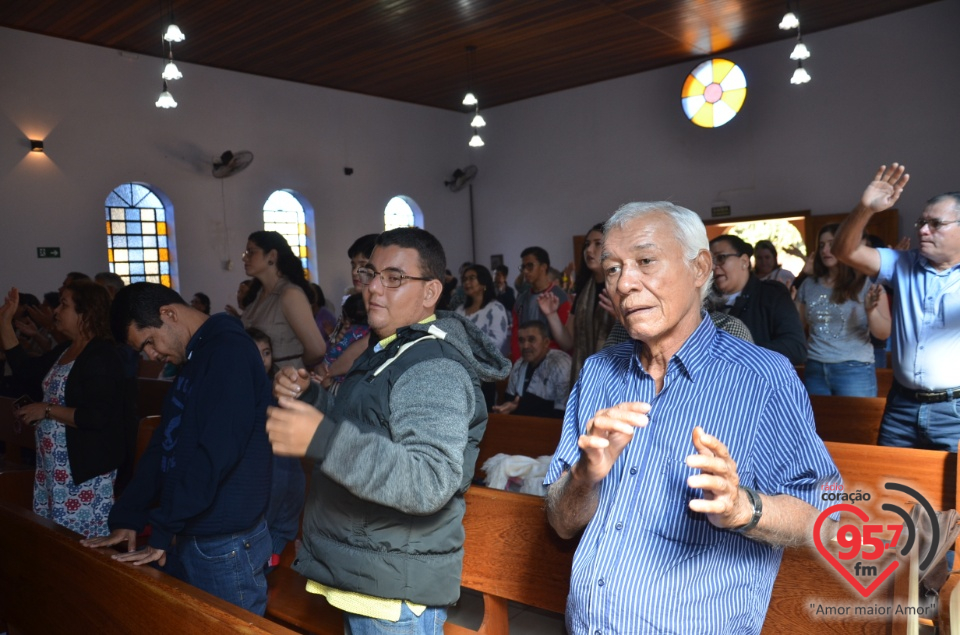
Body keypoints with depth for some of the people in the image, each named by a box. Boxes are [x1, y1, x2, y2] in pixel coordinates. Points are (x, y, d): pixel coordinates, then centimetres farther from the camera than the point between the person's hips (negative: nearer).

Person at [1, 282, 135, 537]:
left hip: (85, 467, -9)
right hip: (54, 464, 9)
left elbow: (97, 417, -25)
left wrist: (46, 410, -17)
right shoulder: (65, 350, 10)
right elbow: (24, 367, 20)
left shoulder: (103, 355, -18)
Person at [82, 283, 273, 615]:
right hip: (185, 537, 9)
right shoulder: (193, 359, 14)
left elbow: (216, 453, -24)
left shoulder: (230, 351, -17)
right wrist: (126, 517, 10)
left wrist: (162, 531, -17)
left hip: (226, 545, -9)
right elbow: (163, 445, 16)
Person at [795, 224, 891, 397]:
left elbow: (884, 333, -5)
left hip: (854, 370, -3)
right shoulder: (809, 285, 8)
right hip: (815, 370, 3)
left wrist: (871, 311, -23)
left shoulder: (867, 283, -1)